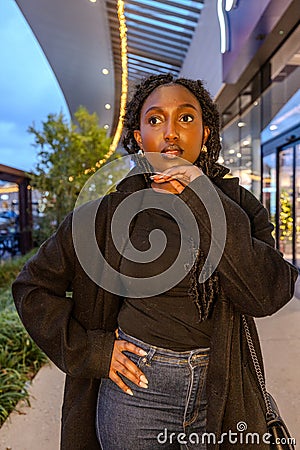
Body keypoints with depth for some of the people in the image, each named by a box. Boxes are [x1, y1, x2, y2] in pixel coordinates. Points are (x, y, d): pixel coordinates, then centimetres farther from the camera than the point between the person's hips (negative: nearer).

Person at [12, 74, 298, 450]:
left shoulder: (235, 204, -4)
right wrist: (91, 350, -9)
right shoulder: (112, 211, -9)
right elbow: (31, 286, -2)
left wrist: (206, 201, -22)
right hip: (138, 393, -1)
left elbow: (265, 296, -17)